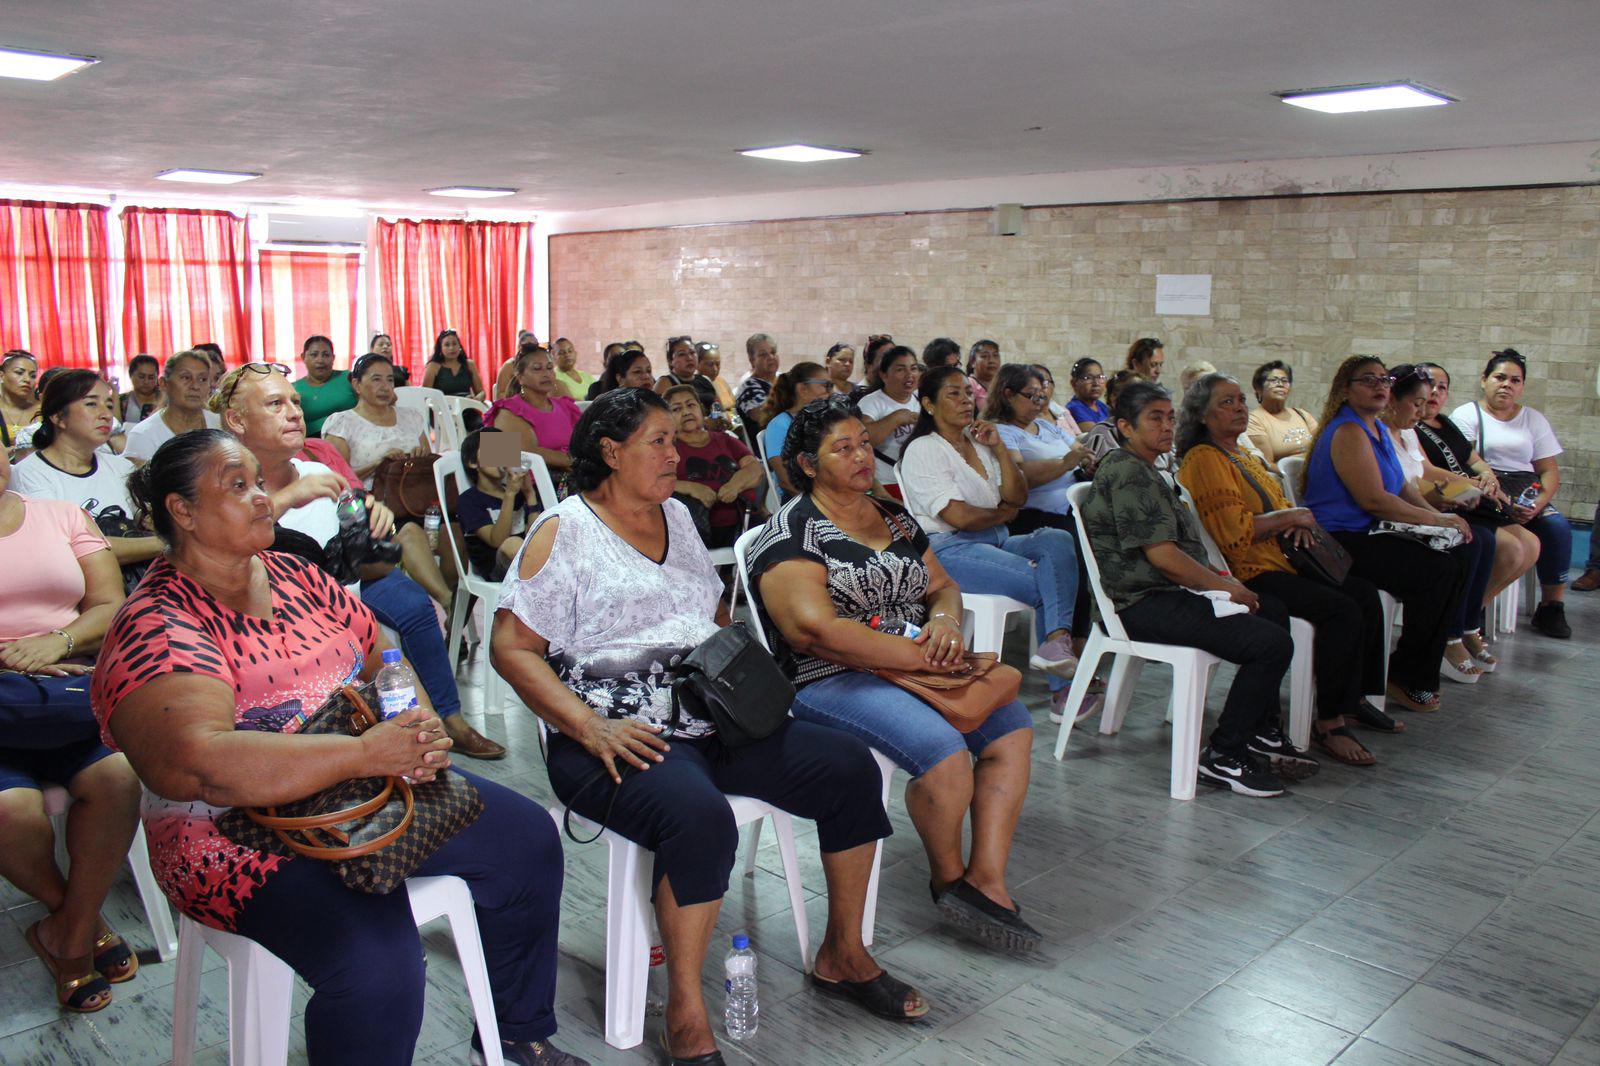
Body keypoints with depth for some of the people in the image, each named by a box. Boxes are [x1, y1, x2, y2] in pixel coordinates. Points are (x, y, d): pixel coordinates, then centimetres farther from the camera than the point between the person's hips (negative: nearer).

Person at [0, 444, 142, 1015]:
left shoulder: (63, 517, 15)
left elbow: (110, 607, 8)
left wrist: (58, 640, -12)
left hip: (71, 689, 2)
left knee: (118, 775, -26)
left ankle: (67, 934, -5)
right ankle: (78, 917, 5)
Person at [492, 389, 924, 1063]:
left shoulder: (677, 516, 18)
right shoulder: (564, 531, -3)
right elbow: (512, 647, -8)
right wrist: (592, 729, -19)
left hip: (713, 722, 7)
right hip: (621, 736, -7)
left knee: (850, 767, -7)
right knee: (700, 818, -36)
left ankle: (841, 956, 9)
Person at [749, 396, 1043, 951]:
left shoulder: (893, 516, 17)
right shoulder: (793, 531, -8)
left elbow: (942, 586, 21)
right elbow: (815, 627, -21)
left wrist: (944, 619, -5)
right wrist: (916, 653, -18)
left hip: (914, 667, 8)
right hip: (831, 681, -8)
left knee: (1012, 725, -12)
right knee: (944, 749, -28)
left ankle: (987, 878, -10)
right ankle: (947, 874, 0)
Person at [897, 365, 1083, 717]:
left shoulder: (979, 444, 21)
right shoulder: (923, 450, -4)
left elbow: (1018, 498, 13)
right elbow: (959, 517, -15)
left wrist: (999, 448, 2)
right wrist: (1003, 514, 4)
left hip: (996, 542, 8)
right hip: (950, 550, -7)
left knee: (1058, 540, -22)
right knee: (1045, 582, -22)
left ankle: (1056, 642, -35)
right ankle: (1062, 687, -18)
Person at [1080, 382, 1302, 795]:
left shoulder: (1144, 470, 21)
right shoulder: (1128, 473, -15)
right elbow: (1161, 553, -20)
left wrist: (1217, 576, 9)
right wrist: (1224, 587, -9)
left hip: (1167, 591, 12)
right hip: (1142, 603, -12)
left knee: (1273, 611, 22)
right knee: (1272, 644, -20)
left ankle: (1261, 733, 27)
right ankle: (1223, 755, -8)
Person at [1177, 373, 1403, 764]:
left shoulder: (1246, 454, 19)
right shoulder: (1204, 459, -12)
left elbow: (1275, 505, 28)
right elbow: (1234, 531, -20)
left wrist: (1299, 522, 5)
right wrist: (1290, 516, -9)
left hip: (1280, 560, 10)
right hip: (1246, 572, -10)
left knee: (1365, 594, 1)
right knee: (1343, 610, -22)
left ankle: (1355, 699, 12)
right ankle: (1329, 724, -14)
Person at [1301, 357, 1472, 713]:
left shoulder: (1376, 430, 19)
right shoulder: (1348, 432, -13)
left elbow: (1403, 488, 19)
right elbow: (1374, 499, -20)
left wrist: (1439, 516, 2)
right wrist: (1434, 520, -13)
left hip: (1370, 536, 10)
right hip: (1342, 544, -10)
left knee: (1456, 553, -1)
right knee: (1438, 570, -20)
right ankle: (1408, 680, -7)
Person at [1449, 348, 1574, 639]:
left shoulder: (1534, 419, 19)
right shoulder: (1466, 415, 5)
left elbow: (1550, 471, 11)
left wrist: (1537, 504, -10)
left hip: (1526, 498, 4)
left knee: (1558, 526, -25)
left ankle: (1552, 605, -14)